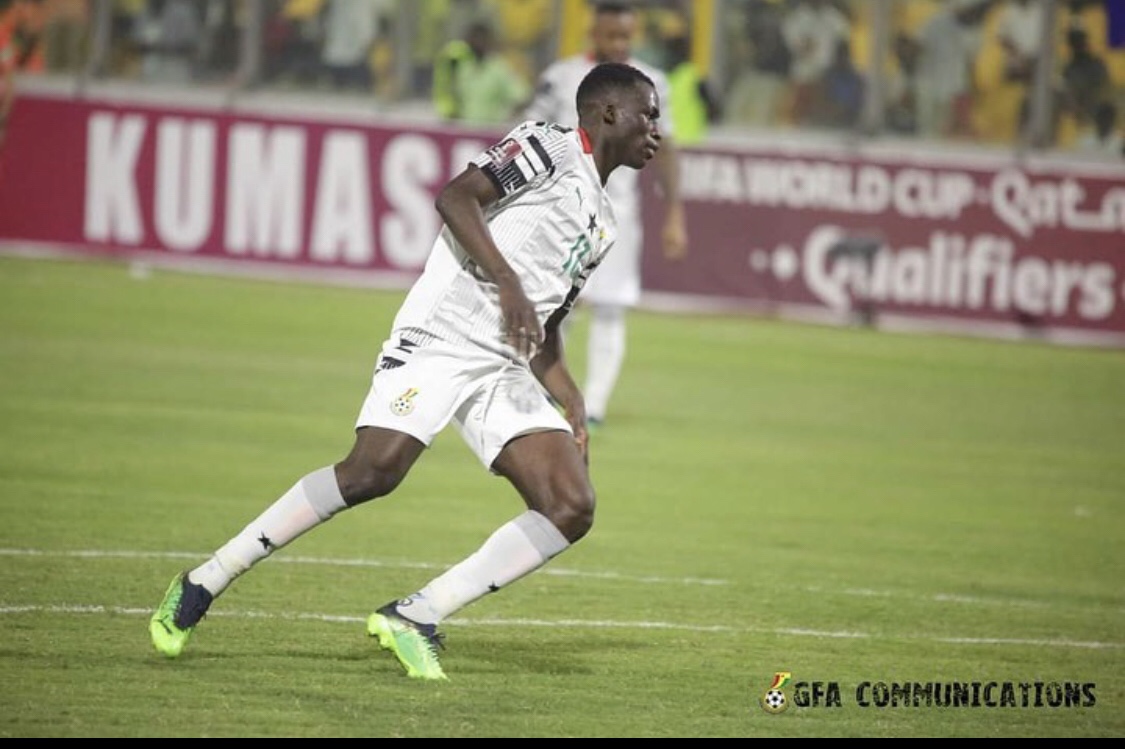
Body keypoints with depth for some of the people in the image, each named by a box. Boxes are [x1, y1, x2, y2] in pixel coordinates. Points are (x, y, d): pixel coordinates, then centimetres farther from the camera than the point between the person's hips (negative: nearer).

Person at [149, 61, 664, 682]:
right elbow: (455, 197, -13)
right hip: (440, 339, -8)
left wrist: (572, 406, 16)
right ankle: (203, 584, -11)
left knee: (571, 508, -9)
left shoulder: (602, 222, 26)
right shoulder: (547, 148, 2)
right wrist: (509, 285, -22)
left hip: (504, 370, 8)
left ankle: (416, 616, -11)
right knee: (374, 471, -24)